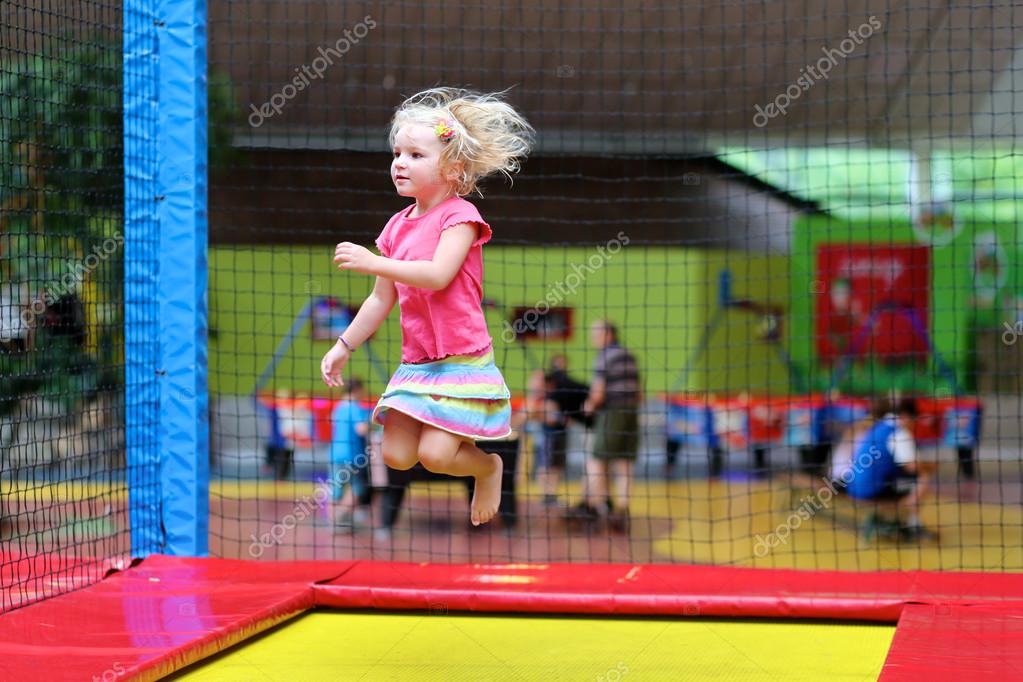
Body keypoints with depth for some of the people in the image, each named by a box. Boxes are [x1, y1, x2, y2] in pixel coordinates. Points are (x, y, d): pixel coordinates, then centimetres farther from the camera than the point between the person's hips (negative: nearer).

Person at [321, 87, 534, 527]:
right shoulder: (397, 226, 10)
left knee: (434, 455, -16)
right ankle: (460, 438, 25)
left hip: (462, 359, -7)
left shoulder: (459, 215, -10)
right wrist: (344, 346, 15)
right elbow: (382, 299, 16)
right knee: (396, 455, -1)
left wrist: (371, 262, -29)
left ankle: (488, 465, 16)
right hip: (415, 361, 7)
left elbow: (437, 274, -26)